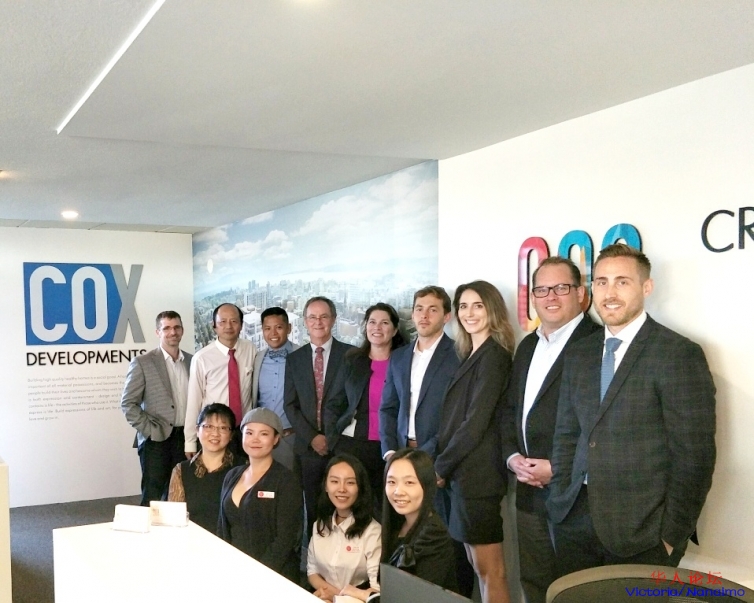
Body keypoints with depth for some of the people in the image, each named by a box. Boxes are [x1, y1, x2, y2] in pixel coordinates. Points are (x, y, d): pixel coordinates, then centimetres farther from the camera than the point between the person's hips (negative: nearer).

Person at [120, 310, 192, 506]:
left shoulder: (192, 361, 9)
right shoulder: (142, 363, -5)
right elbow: (128, 404, -6)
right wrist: (150, 430, -11)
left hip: (186, 439, 4)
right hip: (157, 441, -4)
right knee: (152, 499, 1)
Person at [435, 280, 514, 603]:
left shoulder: (493, 355, -12)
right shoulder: (472, 356, 15)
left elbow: (477, 422, -16)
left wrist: (441, 467, -9)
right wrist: (445, 467, 4)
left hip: (478, 473, -9)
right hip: (464, 472, 9)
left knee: (488, 569, -1)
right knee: (477, 566, 13)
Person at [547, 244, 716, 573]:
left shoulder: (679, 354, -10)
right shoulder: (578, 354, 9)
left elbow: (694, 455, -12)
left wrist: (672, 536, -12)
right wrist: (559, 506, 5)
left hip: (641, 533, -5)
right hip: (576, 522, 5)